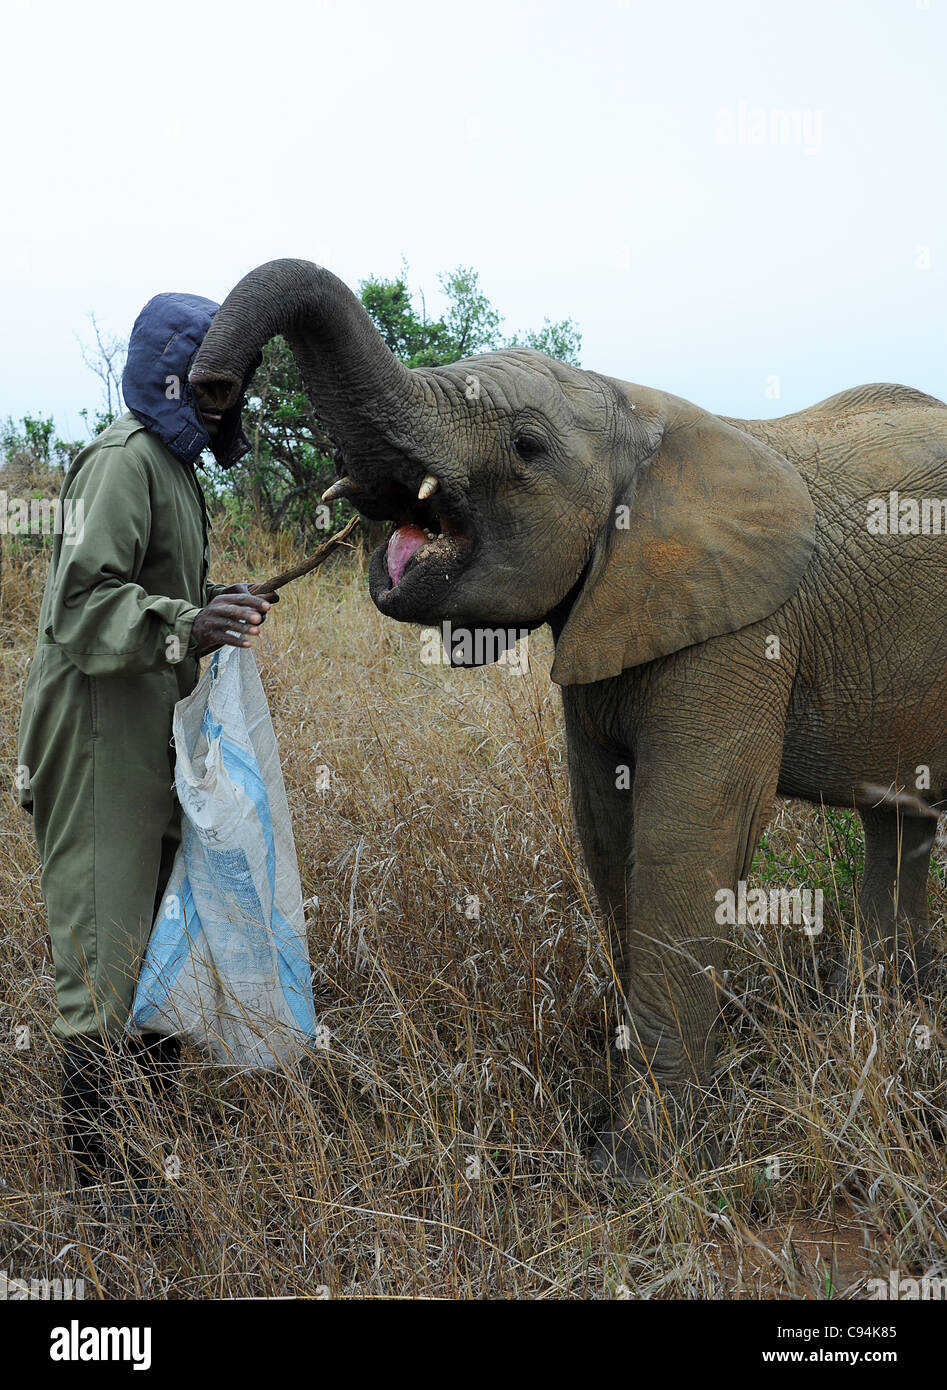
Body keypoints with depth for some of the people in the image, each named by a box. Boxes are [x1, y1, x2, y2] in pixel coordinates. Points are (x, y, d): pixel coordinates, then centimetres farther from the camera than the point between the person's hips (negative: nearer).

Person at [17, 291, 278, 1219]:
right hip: (101, 745, -11)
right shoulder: (123, 462, -15)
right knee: (106, 956, -6)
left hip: (148, 742, 11)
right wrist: (184, 626, -36)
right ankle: (105, 1176, 1)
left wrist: (212, 608, 12)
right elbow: (79, 606, -24)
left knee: (159, 933, 18)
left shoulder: (172, 466, 18)